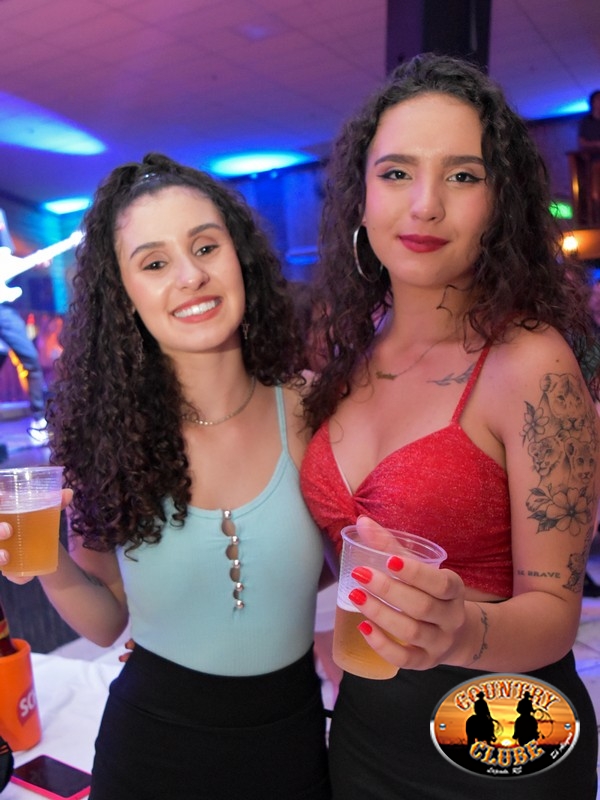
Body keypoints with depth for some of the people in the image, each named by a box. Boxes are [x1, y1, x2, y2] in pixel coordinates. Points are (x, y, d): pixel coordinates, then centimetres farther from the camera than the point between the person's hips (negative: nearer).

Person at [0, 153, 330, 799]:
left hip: (289, 744, 0)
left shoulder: (308, 409, -16)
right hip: (150, 743, 0)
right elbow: (108, 623, -6)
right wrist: (53, 568, -22)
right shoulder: (108, 431, -14)